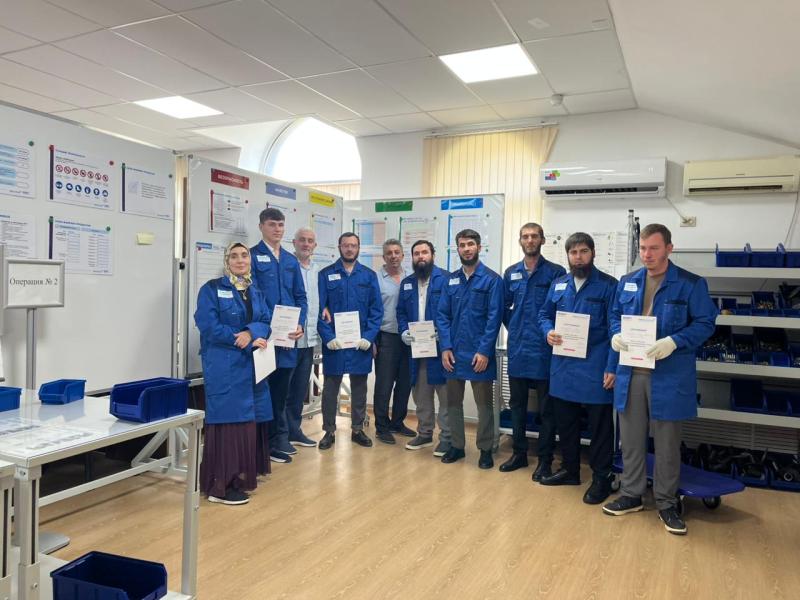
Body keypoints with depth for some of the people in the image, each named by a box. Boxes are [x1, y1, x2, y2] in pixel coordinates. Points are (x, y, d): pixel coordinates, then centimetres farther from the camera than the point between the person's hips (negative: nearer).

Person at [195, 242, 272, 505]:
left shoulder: (255, 292, 16)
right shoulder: (212, 289, -3)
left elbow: (267, 323, 7)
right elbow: (209, 327, -13)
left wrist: (251, 332, -16)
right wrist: (248, 342, -14)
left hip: (251, 365, 6)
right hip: (223, 367, -6)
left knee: (246, 420, 7)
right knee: (227, 420, -8)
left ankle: (240, 477, 19)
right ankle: (220, 486, -2)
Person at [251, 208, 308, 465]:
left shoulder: (291, 261, 14)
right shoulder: (253, 256, -4)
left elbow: (301, 297, 13)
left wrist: (300, 325, -3)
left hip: (289, 337, 6)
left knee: (282, 390, 15)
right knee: (265, 389, 4)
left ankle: (279, 439, 27)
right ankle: (268, 443, 15)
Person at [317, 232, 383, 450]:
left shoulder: (369, 275, 6)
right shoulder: (326, 274, 2)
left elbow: (377, 309, 2)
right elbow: (319, 309, -3)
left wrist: (369, 337, -9)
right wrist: (328, 337, -13)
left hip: (361, 342, 1)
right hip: (333, 341, -1)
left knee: (359, 387, 10)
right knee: (330, 387, 6)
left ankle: (358, 429, 23)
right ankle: (329, 431, 17)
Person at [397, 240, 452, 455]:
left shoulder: (445, 279, -6)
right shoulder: (406, 283, 14)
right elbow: (401, 312, 16)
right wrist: (404, 331, -2)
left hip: (440, 346, -6)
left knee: (445, 394, 0)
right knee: (420, 394, 15)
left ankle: (447, 437, 11)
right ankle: (424, 433, 28)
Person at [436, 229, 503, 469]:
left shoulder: (492, 279, -5)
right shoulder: (451, 280, 8)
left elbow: (494, 318, -10)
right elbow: (442, 315, 6)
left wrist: (484, 351, -16)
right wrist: (446, 347, -5)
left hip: (479, 353, -4)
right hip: (453, 352, 5)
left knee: (484, 403, 7)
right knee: (453, 401, 13)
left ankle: (486, 449, 19)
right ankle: (457, 445, 27)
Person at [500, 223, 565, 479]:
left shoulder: (556, 272, -5)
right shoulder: (511, 273, 8)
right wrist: (515, 328, 7)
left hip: (544, 349, -4)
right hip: (517, 349, 5)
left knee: (546, 407, 5)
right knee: (517, 404, 13)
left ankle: (544, 460, 16)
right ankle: (519, 453, 26)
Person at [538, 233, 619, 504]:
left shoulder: (608, 285, -6)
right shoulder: (558, 284, 9)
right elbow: (544, 314, 17)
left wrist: (612, 367, -14)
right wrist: (548, 331, -7)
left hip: (595, 368, -5)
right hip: (562, 366, 5)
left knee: (599, 426, 5)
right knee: (565, 422, 16)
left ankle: (602, 478, 20)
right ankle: (570, 470, 33)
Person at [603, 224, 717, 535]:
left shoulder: (691, 284, -5)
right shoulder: (627, 282, 9)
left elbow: (705, 323, -7)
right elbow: (615, 315, 16)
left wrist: (674, 342, -22)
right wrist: (616, 335, -6)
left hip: (669, 376, -4)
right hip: (631, 372, 4)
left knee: (667, 443, 7)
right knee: (631, 439, 13)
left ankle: (667, 504, 23)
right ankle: (631, 495, 29)